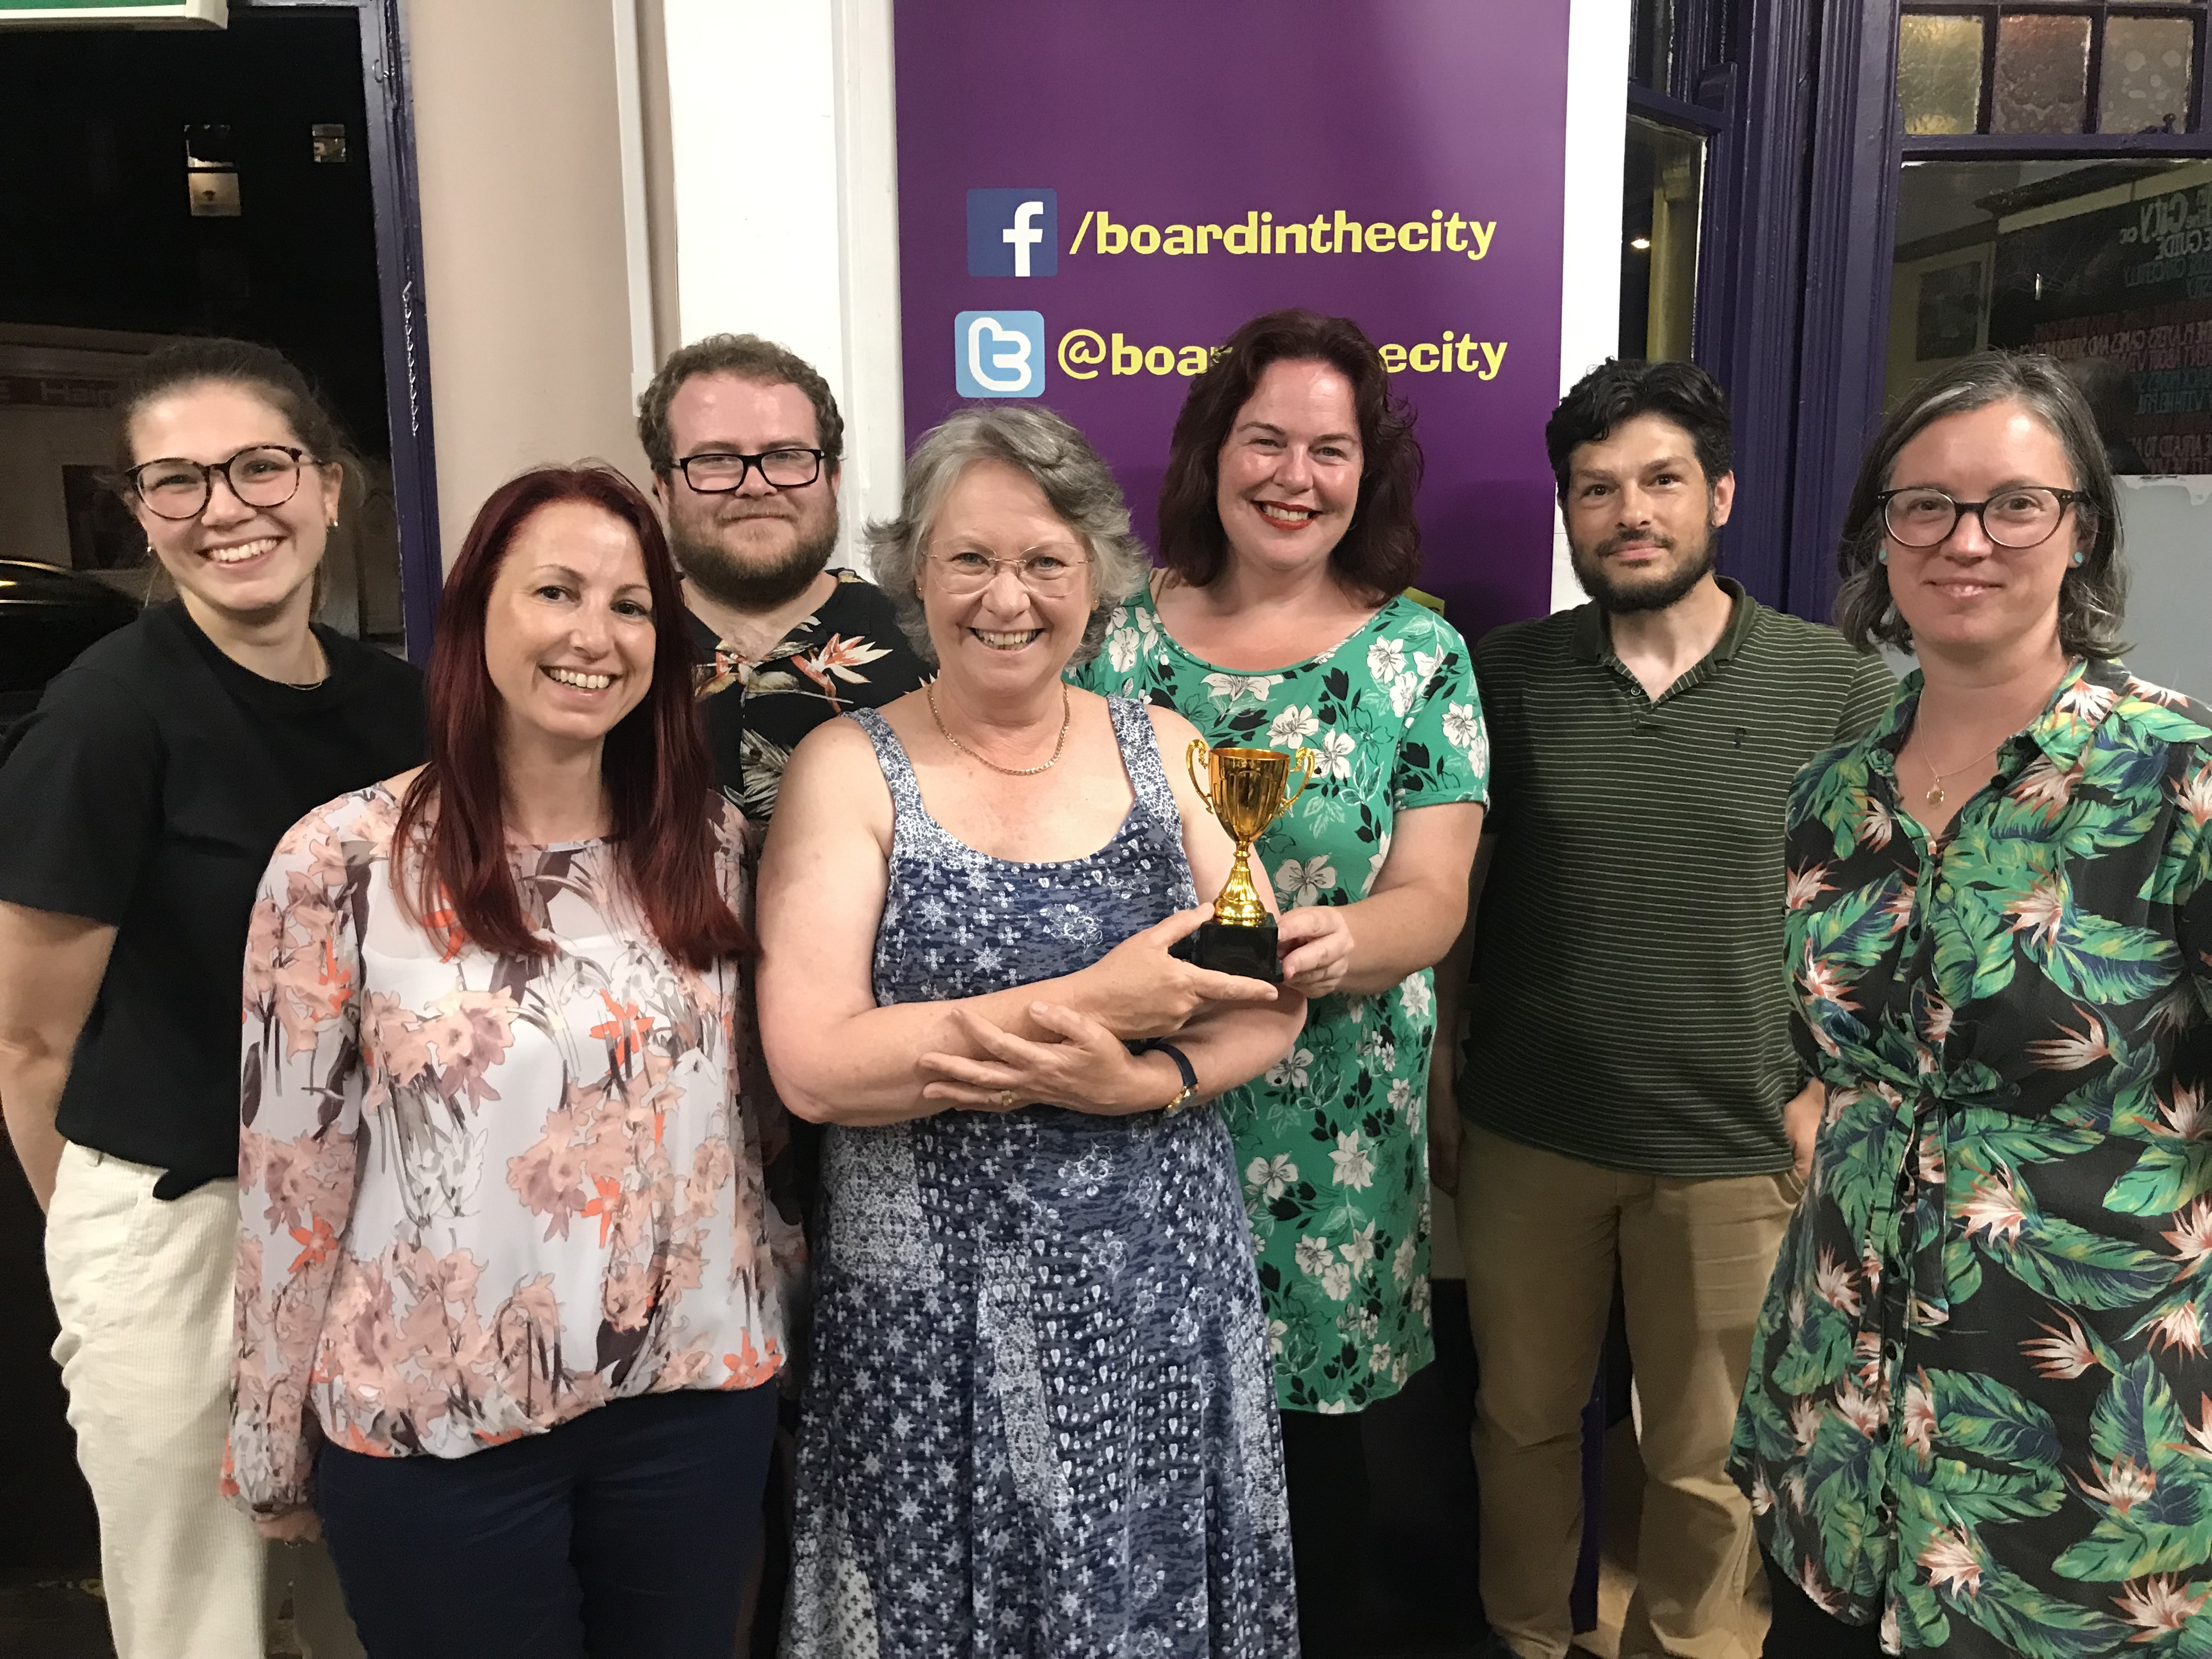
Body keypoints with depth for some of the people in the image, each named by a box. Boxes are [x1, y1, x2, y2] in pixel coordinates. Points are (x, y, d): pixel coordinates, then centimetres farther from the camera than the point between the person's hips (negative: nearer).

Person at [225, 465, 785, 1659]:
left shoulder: (709, 846, 0)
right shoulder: (344, 860, -10)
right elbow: (293, 1165, -5)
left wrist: (772, 1297, 11)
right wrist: (273, 1443, 1)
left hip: (696, 1396, 3)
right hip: (434, 1428, -3)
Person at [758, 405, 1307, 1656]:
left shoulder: (1164, 747, 3)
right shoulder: (850, 769, -7)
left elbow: (1272, 1004, 2)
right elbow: (814, 1065, -17)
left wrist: (1138, 1082, -18)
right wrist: (1092, 1001, -20)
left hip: (1163, 1296, 3)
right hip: (937, 1310, -2)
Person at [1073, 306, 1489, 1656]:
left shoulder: (1419, 654, -1)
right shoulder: (1124, 636, 2)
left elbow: (1431, 901, -6)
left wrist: (1340, 942, -27)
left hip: (1335, 1115, -1)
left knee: (1315, 1410, 10)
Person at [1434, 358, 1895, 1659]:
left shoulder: (1838, 687, -4)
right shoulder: (1509, 676, -1)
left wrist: (1822, 1090, -5)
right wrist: (1438, 1084, 4)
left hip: (1734, 1154, -1)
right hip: (1525, 1139, 2)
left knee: (1704, 1459, 14)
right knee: (1523, 1420, 17)